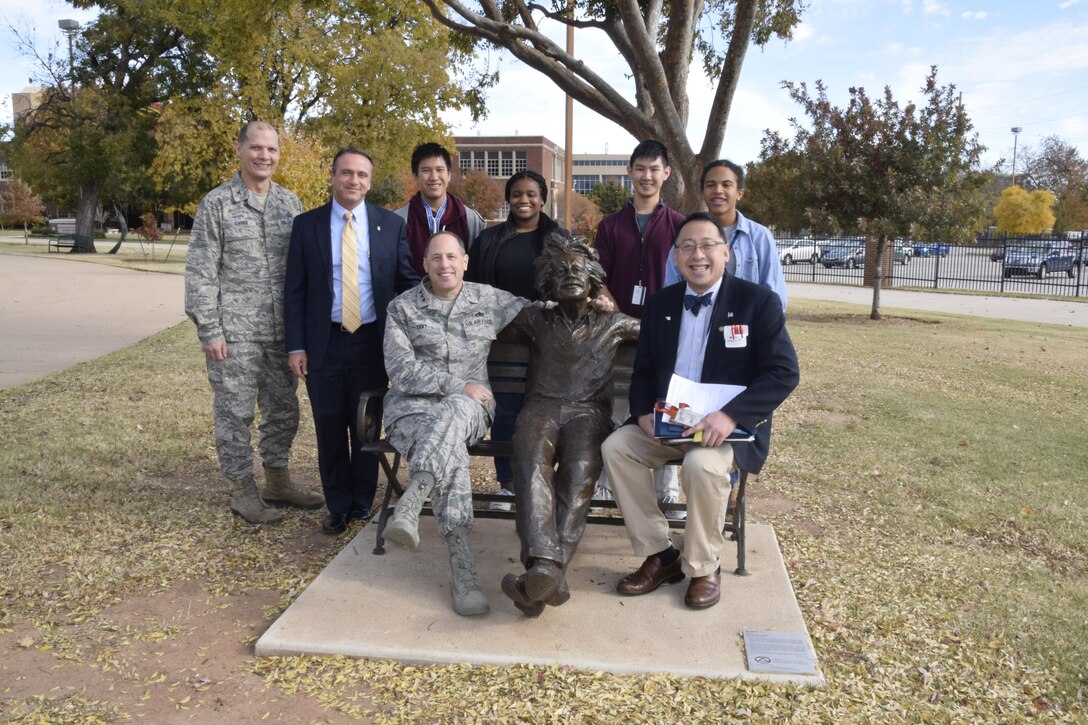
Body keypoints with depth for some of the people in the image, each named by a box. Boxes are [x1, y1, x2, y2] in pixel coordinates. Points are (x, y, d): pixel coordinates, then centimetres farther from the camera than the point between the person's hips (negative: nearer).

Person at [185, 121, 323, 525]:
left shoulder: (290, 203, 8)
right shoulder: (217, 203, -4)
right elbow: (200, 272, -6)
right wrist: (210, 331, -11)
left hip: (281, 332, 5)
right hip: (234, 334, -4)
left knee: (283, 410, 13)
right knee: (235, 412, 4)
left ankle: (278, 482, 29)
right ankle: (243, 491, 18)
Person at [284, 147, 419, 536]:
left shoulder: (391, 224, 2)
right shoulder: (306, 225, 2)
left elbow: (409, 283, 4)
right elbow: (295, 291, 2)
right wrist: (296, 346, -3)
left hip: (372, 341, 0)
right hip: (324, 343, 0)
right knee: (330, 429, 8)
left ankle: (363, 503, 26)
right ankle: (338, 506, 24)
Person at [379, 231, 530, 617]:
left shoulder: (490, 300, 12)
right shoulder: (402, 308, 5)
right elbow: (401, 371, -5)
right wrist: (459, 385, -13)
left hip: (468, 407, 2)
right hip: (413, 403, -1)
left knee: (452, 413, -38)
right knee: (452, 451, -34)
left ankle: (410, 505, -51)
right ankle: (462, 567, -40)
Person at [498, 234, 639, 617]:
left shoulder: (612, 324, 23)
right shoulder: (534, 320, 24)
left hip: (589, 411, 0)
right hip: (541, 408, 0)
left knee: (580, 471, -36)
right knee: (531, 462, -36)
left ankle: (546, 571, -48)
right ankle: (547, 569, -51)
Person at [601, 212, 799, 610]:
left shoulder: (758, 301, -6)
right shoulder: (661, 303, 8)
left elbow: (784, 372, -13)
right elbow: (643, 370, 13)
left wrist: (730, 416, -26)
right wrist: (644, 411, -9)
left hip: (730, 425, -5)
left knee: (703, 464, -33)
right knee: (616, 447, -17)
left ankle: (704, 568, -7)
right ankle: (660, 555, -4)